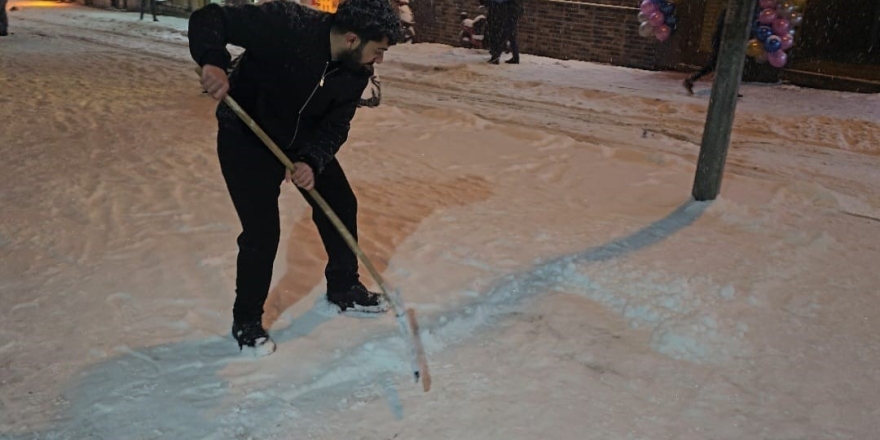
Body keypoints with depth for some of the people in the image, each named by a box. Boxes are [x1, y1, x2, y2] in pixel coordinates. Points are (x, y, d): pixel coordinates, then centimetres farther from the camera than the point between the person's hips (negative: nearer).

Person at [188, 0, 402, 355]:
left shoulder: (357, 70, -13)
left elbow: (335, 126, -11)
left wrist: (311, 162, -29)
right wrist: (214, 61, -49)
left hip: (304, 141, 7)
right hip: (246, 139, -6)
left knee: (341, 205, 10)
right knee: (262, 231, -9)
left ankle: (344, 289, 33)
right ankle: (246, 321, 14)